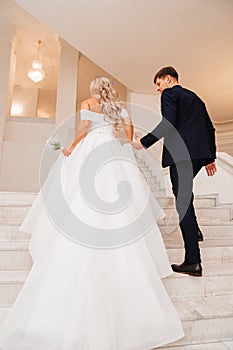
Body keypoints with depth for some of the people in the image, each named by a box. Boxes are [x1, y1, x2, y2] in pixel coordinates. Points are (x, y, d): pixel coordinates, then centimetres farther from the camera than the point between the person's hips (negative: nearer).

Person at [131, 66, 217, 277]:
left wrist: (144, 142, -11)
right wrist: (211, 157, 24)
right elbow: (210, 128, 22)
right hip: (200, 153, 9)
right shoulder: (195, 97, 26)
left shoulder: (169, 94, 3)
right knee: (184, 193, 28)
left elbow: (167, 123, -15)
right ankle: (194, 229, 23)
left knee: (183, 201, -6)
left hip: (181, 154, -9)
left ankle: (193, 261, -1)